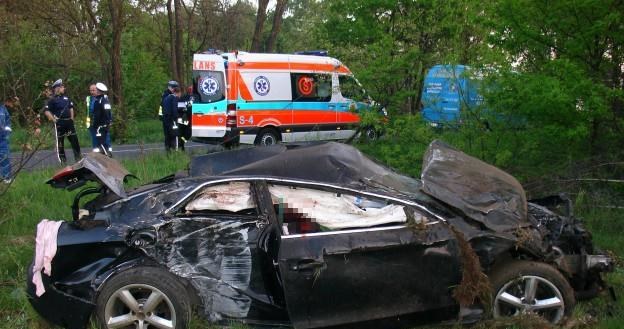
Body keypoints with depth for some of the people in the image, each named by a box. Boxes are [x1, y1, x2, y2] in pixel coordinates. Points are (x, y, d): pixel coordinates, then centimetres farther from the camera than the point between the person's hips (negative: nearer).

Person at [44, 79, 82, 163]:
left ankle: (78, 156, 17)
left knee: (74, 139, 7)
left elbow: (71, 107, 25)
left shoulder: (66, 98, 11)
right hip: (59, 123, -6)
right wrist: (53, 119, -17)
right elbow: (46, 111, -15)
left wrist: (72, 118, 16)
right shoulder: (53, 99, -9)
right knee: (60, 141, 2)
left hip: (69, 122, 6)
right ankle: (62, 159, 9)